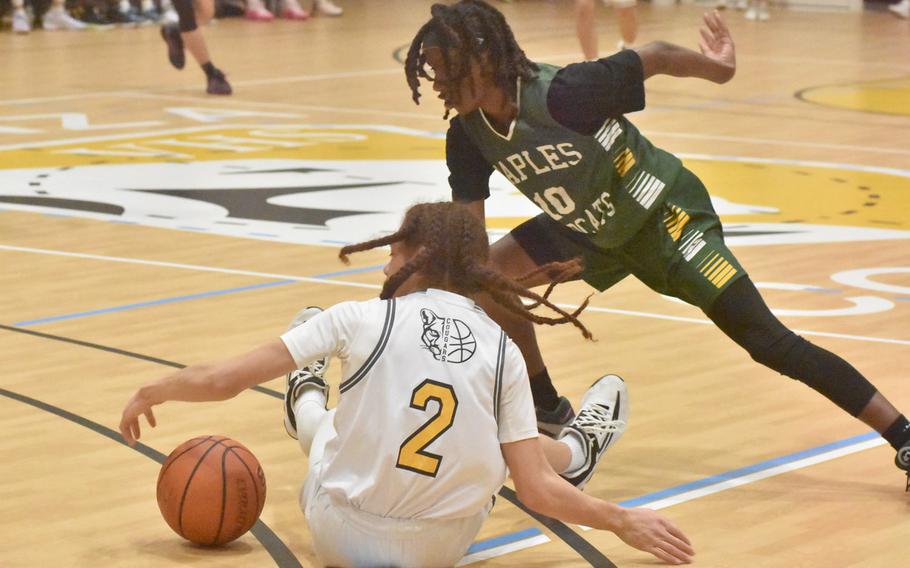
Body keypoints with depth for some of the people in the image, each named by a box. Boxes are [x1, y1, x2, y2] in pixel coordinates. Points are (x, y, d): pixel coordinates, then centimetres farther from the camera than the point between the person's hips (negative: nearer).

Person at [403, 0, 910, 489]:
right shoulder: (467, 136, -13)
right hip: (589, 229, 7)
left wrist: (719, 68, -9)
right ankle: (550, 413, 17)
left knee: (767, 340, -13)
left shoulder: (559, 94, -34)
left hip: (662, 214, -7)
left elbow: (657, 57, -22)